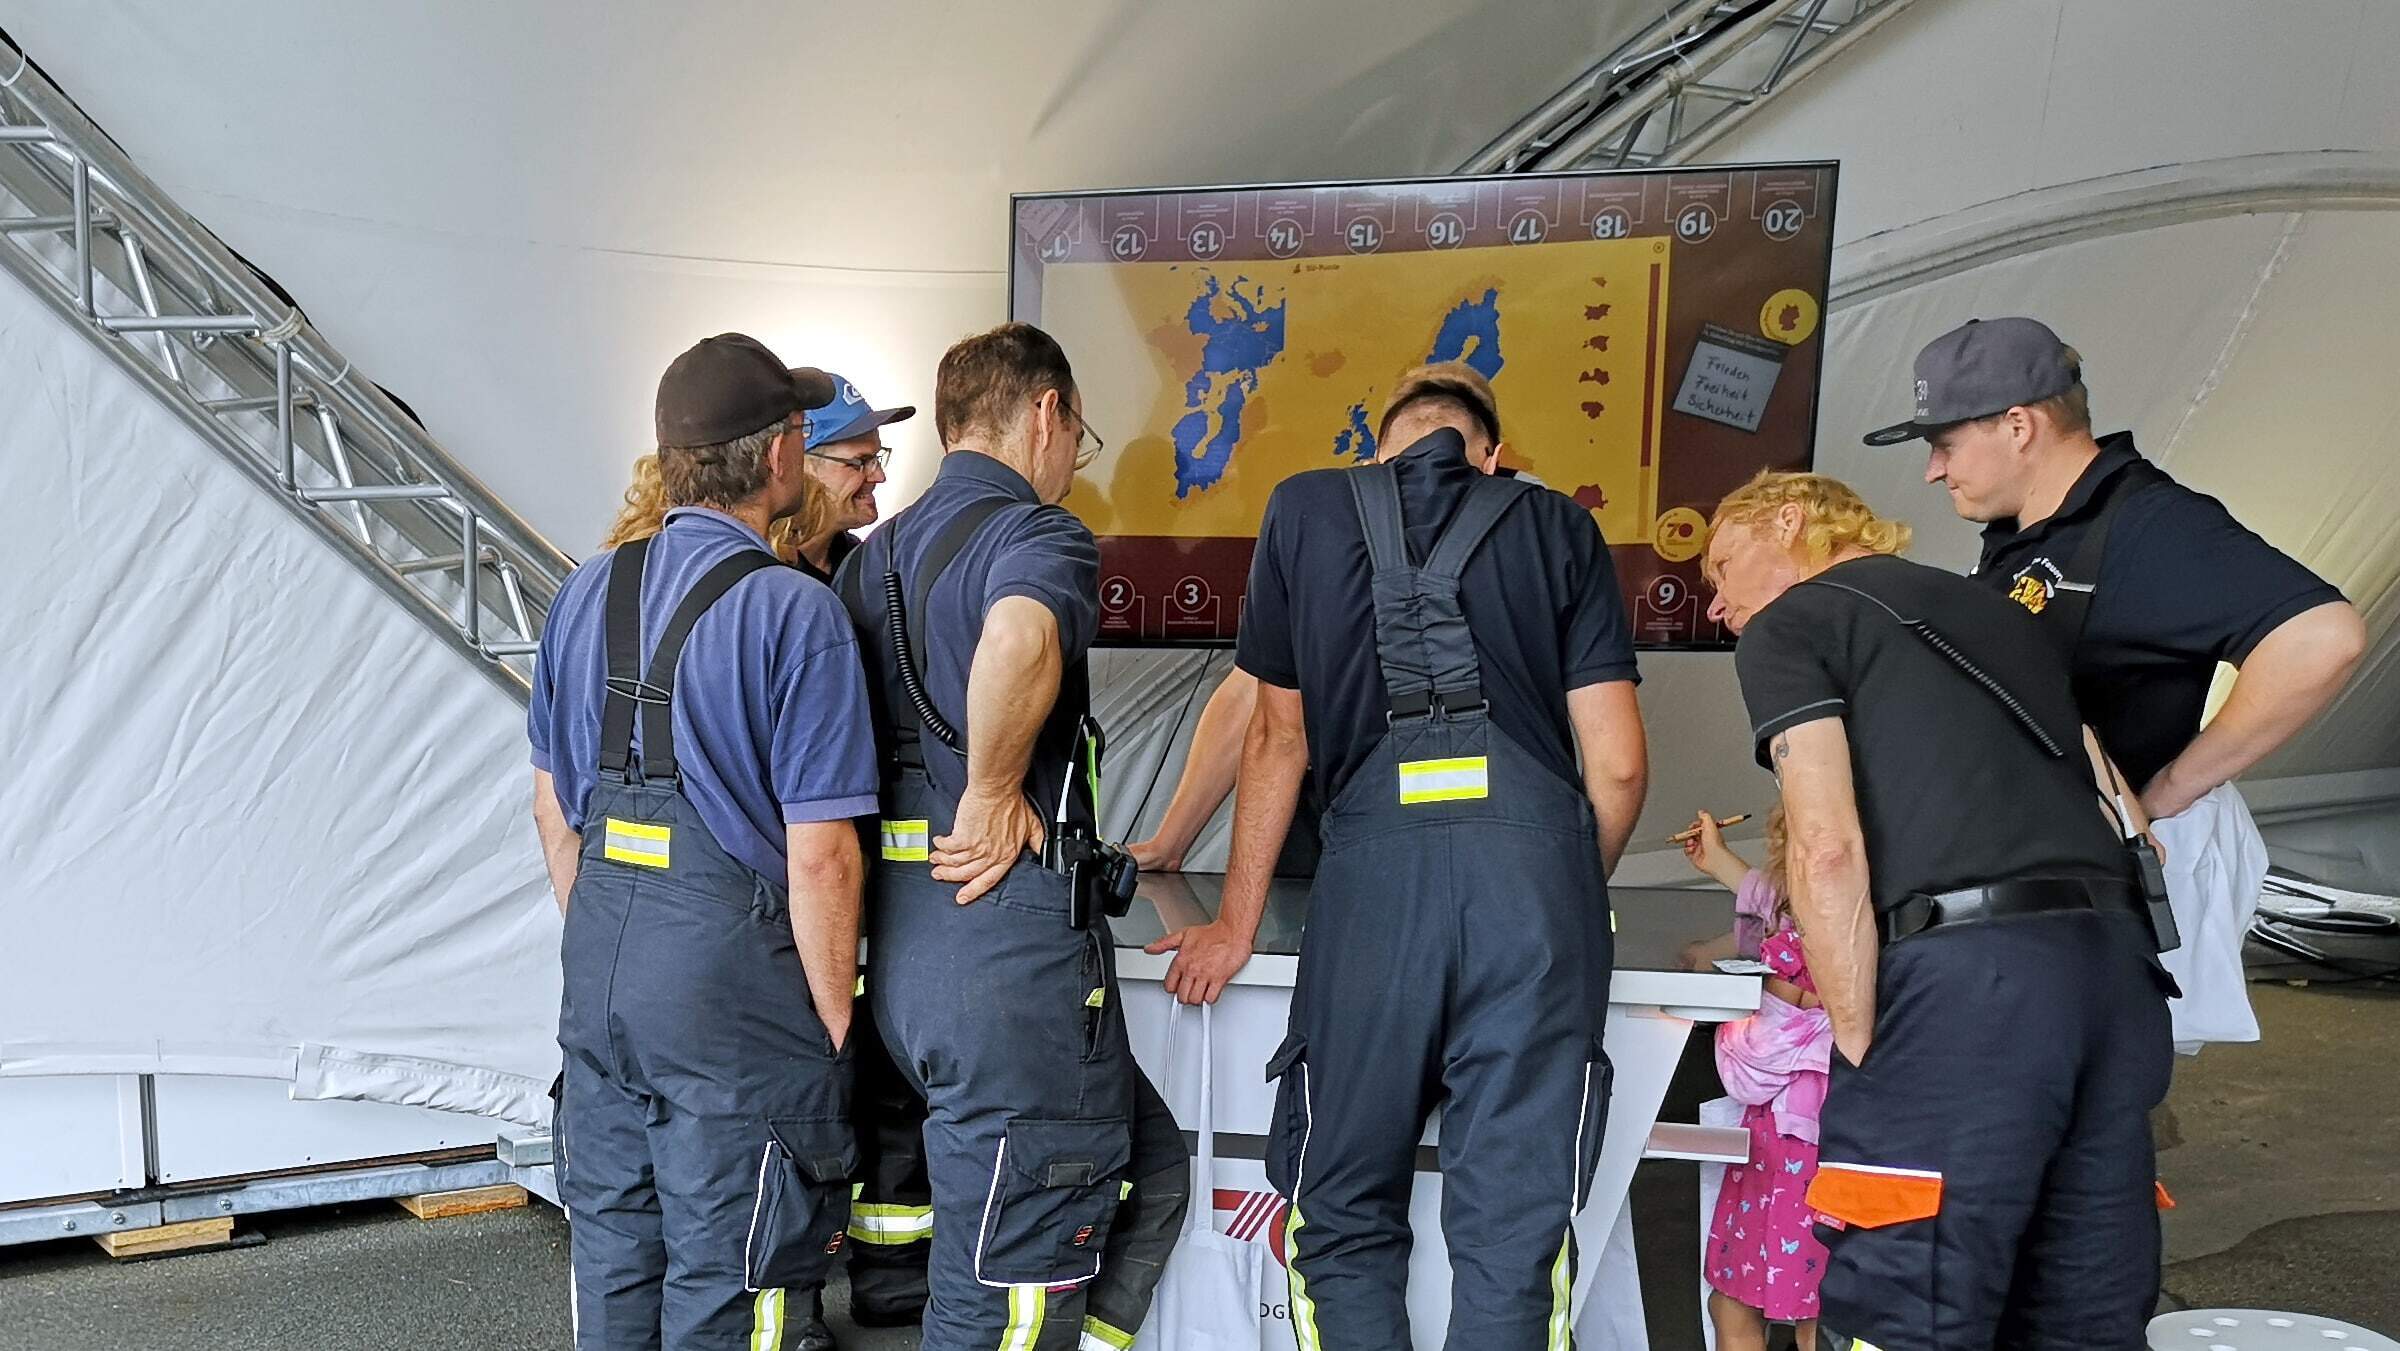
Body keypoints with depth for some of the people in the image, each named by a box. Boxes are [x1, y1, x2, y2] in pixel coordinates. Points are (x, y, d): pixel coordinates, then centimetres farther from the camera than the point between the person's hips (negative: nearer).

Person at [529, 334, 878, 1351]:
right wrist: (835, 1027, -7)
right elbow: (818, 855, -17)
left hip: (596, 973, 7)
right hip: (733, 984, -7)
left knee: (613, 1263, 21)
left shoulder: (588, 592, 6)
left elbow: (552, 805, 13)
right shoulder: (793, 613, -15)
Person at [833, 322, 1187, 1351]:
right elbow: (1019, 640, -34)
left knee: (1150, 1171, 22)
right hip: (1011, 941, -9)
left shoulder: (872, 555, 18)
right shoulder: (1036, 533, -10)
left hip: (902, 943, 9)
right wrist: (992, 795, -20)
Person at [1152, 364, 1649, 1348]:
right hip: (1536, 860, 1)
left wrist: (1237, 923, 26)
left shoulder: (1304, 508, 16)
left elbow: (1280, 736, 18)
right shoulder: (1559, 528, 16)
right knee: (1514, 1230, 7)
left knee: (1344, 1222, 12)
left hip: (1375, 863, -1)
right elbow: (1617, 765, 10)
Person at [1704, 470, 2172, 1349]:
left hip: (1966, 976, -8)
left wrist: (1858, 1047, -3)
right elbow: (2124, 820, 24)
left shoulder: (1786, 624, 7)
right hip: (2115, 963, 8)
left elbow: (1827, 850, -8)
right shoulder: (1995, 612, 29)